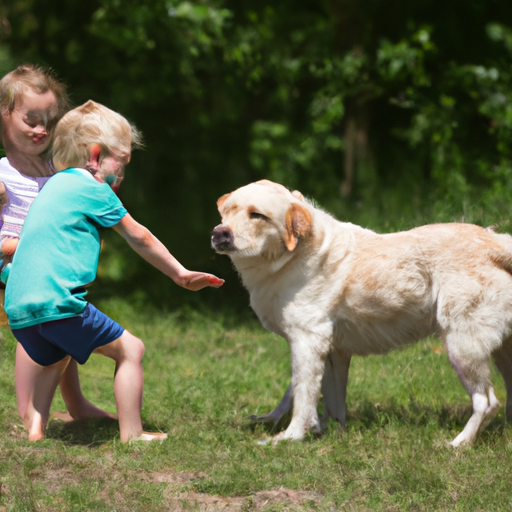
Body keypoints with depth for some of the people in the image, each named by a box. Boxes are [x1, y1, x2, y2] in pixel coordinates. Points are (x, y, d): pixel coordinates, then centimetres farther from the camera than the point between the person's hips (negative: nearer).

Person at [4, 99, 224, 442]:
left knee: (53, 358, 35)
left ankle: (35, 429, 25)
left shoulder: (55, 184, 22)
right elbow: (139, 238, 8)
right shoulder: (94, 190, 0)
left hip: (18, 304, 9)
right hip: (58, 301, -9)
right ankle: (132, 435, 1)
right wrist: (180, 274, 19)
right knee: (130, 349, 2)